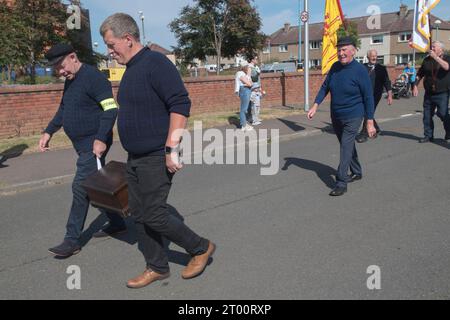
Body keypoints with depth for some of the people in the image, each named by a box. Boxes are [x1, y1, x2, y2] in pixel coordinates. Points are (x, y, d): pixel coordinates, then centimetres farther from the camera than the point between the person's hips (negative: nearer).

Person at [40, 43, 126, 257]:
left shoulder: (93, 77, -16)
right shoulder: (70, 81, 13)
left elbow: (111, 109, -23)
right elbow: (63, 110, 24)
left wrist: (101, 139, -28)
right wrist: (49, 132, 16)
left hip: (95, 145, -10)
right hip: (83, 145, 10)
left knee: (80, 189, -8)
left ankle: (72, 240, 1)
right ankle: (117, 223, 29)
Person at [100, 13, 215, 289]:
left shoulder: (155, 64, -15)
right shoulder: (131, 70, 14)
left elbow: (181, 104, -23)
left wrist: (172, 149, -25)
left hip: (157, 158, -9)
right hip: (136, 158, 10)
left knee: (153, 215, -5)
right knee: (140, 214, 12)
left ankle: (201, 248, 16)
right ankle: (157, 268, 27)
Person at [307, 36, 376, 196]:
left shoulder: (360, 70, -15)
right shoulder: (335, 67, 2)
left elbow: (368, 97, -13)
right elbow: (325, 87, 8)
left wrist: (370, 122, -14)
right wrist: (315, 105, -6)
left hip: (353, 117, -6)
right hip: (336, 116, 6)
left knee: (346, 147, -12)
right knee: (347, 145, 19)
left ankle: (341, 183, -8)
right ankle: (356, 172, 37)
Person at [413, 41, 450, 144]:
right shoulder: (427, 60, 11)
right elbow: (420, 75, 16)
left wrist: (435, 57, -21)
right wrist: (415, 86, 5)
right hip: (429, 93, 4)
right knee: (427, 115, 6)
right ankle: (428, 135, 17)